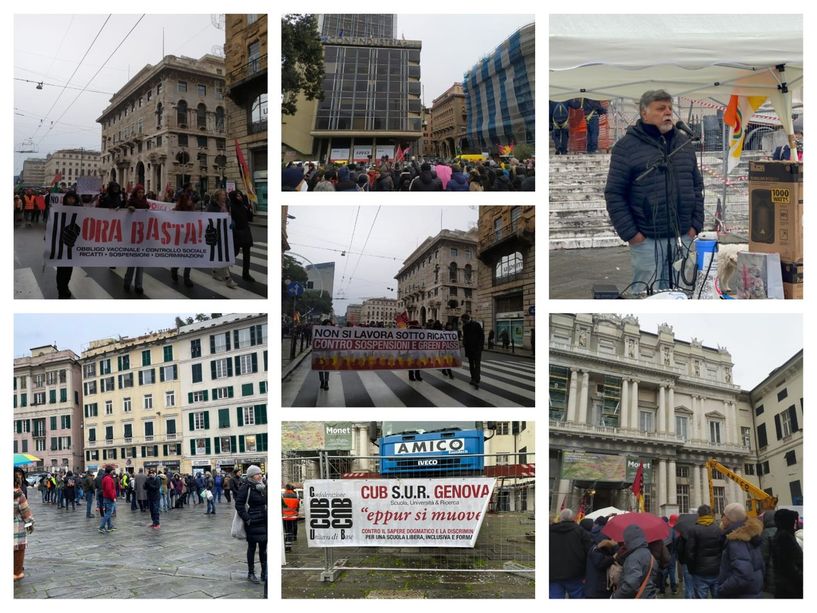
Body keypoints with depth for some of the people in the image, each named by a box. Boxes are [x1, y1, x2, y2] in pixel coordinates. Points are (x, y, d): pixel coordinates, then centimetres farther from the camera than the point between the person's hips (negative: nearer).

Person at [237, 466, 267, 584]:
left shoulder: (263, 486, 10)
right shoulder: (246, 488, -11)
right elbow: (239, 504, -14)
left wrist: (268, 516, 13)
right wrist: (246, 518, -18)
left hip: (264, 521, 6)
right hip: (252, 522, -6)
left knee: (263, 547, 10)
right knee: (252, 546, 3)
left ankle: (264, 573, 17)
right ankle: (251, 573, 12)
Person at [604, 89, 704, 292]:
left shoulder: (684, 143, 14)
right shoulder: (627, 146, -3)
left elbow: (697, 186, 18)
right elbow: (614, 194, -5)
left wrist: (696, 224, 8)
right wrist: (629, 233, -10)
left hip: (682, 237, 5)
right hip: (646, 239, -5)